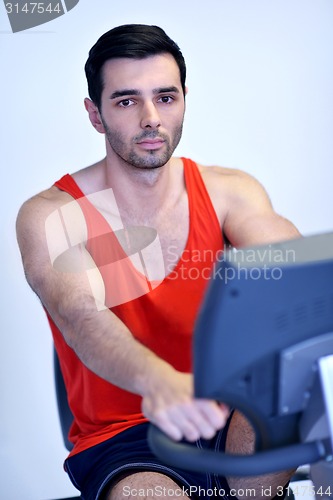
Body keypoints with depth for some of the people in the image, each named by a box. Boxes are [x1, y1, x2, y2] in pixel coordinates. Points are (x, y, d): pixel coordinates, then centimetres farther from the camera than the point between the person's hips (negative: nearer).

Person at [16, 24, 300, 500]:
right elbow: (82, 318, -25)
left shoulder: (228, 191, 2)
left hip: (231, 420, 5)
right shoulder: (49, 216, -7)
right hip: (120, 438, -4)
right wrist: (157, 383, -48)